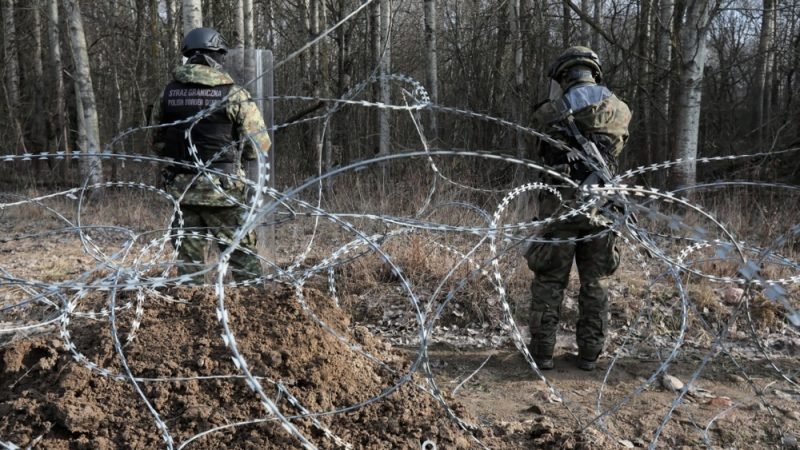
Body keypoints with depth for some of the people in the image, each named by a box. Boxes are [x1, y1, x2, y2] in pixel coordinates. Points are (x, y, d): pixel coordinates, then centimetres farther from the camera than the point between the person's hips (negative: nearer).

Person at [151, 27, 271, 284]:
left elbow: (158, 141, 13)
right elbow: (259, 144, -6)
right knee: (242, 255, 5)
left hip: (181, 187, 4)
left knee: (188, 258, 13)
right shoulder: (233, 94, -8)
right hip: (221, 188, -4)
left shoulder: (169, 92, 5)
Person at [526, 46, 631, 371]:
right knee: (594, 283, 13)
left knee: (549, 282, 8)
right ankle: (589, 354, 18)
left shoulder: (550, 113, -6)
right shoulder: (620, 111, 4)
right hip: (601, 209, 3)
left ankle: (542, 352, 12)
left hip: (561, 207, -2)